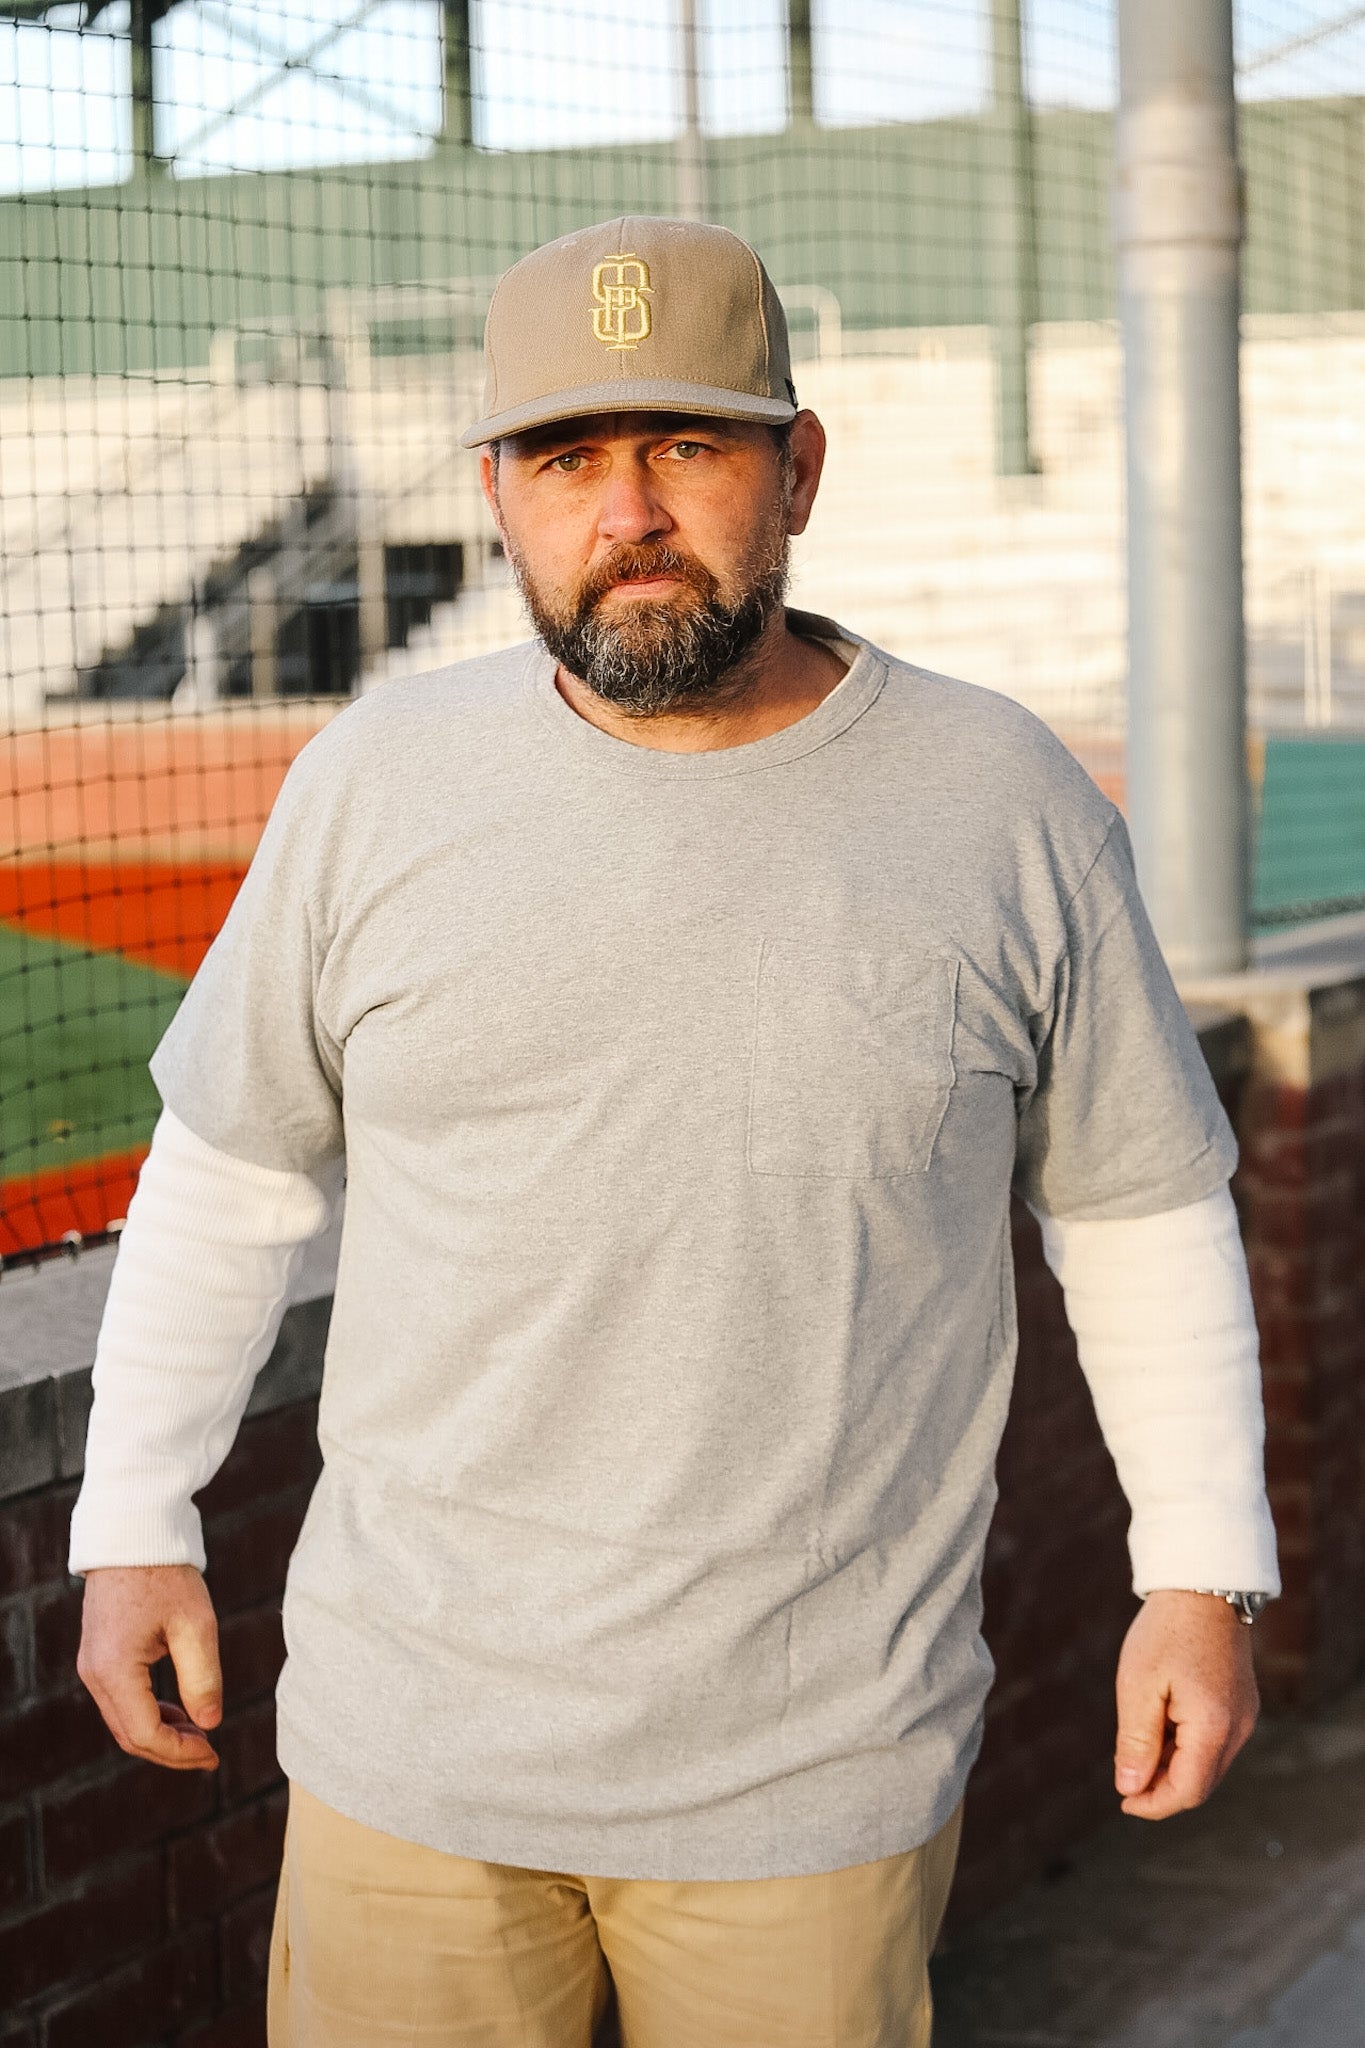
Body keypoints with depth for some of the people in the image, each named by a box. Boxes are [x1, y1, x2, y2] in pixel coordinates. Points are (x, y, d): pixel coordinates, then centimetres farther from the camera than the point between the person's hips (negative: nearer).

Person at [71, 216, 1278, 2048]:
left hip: (818, 1765, -1)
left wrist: (1204, 1573, 5)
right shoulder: (378, 786, -2)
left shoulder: (1006, 806, -4)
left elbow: (1142, 1200, 6)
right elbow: (233, 1163, 9)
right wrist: (134, 1525, 8)